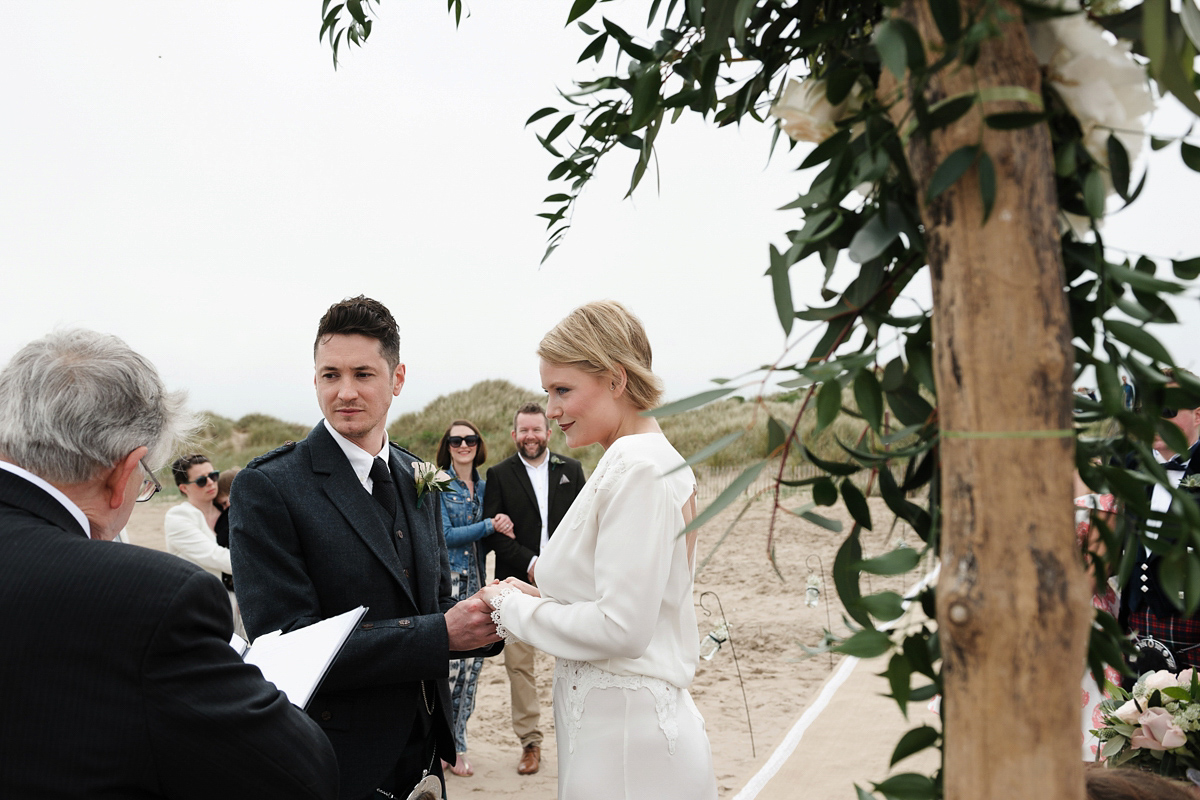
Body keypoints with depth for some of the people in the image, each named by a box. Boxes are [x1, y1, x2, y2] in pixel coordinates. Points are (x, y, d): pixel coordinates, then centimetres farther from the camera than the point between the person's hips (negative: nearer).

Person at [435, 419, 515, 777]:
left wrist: (502, 529, -4)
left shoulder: (484, 486, 13)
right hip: (446, 582, -5)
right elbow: (445, 535, -9)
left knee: (471, 664, 5)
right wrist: (490, 525, -13)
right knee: (448, 663, -9)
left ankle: (457, 746, 16)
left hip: (475, 582, 5)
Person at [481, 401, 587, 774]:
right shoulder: (499, 475, 4)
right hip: (519, 582, -1)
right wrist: (530, 563, -13)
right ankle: (530, 742, 13)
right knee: (519, 663, 1)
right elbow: (494, 533, -3)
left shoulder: (571, 470, 9)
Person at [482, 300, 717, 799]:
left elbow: (622, 626, -23)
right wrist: (540, 598, 5)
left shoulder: (636, 467, -19)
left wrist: (513, 608, -11)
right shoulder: (648, 458, 11)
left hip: (624, 741, -9)